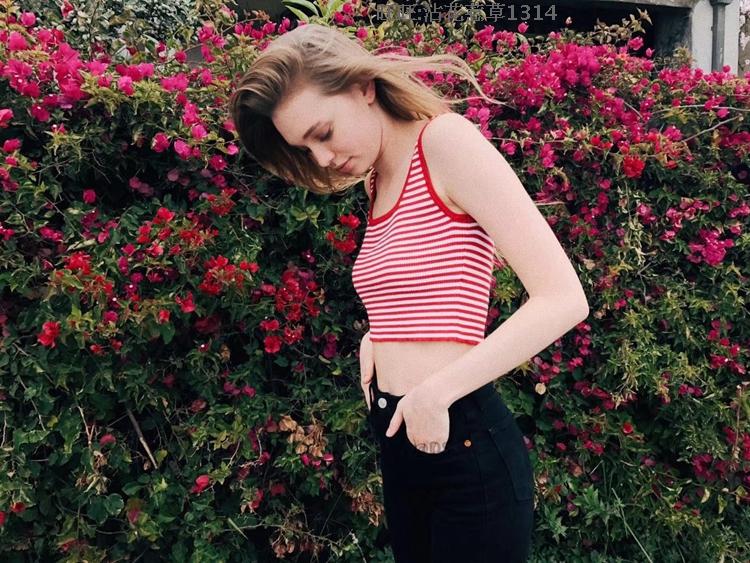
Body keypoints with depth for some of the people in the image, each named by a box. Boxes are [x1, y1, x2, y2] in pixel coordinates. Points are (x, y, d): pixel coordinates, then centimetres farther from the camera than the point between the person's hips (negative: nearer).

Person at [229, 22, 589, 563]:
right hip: (399, 440, 8)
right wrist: (377, 338, 5)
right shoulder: (376, 179, 11)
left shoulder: (445, 140, -13)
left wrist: (436, 392, -20)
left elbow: (562, 299, -21)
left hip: (465, 444, -8)